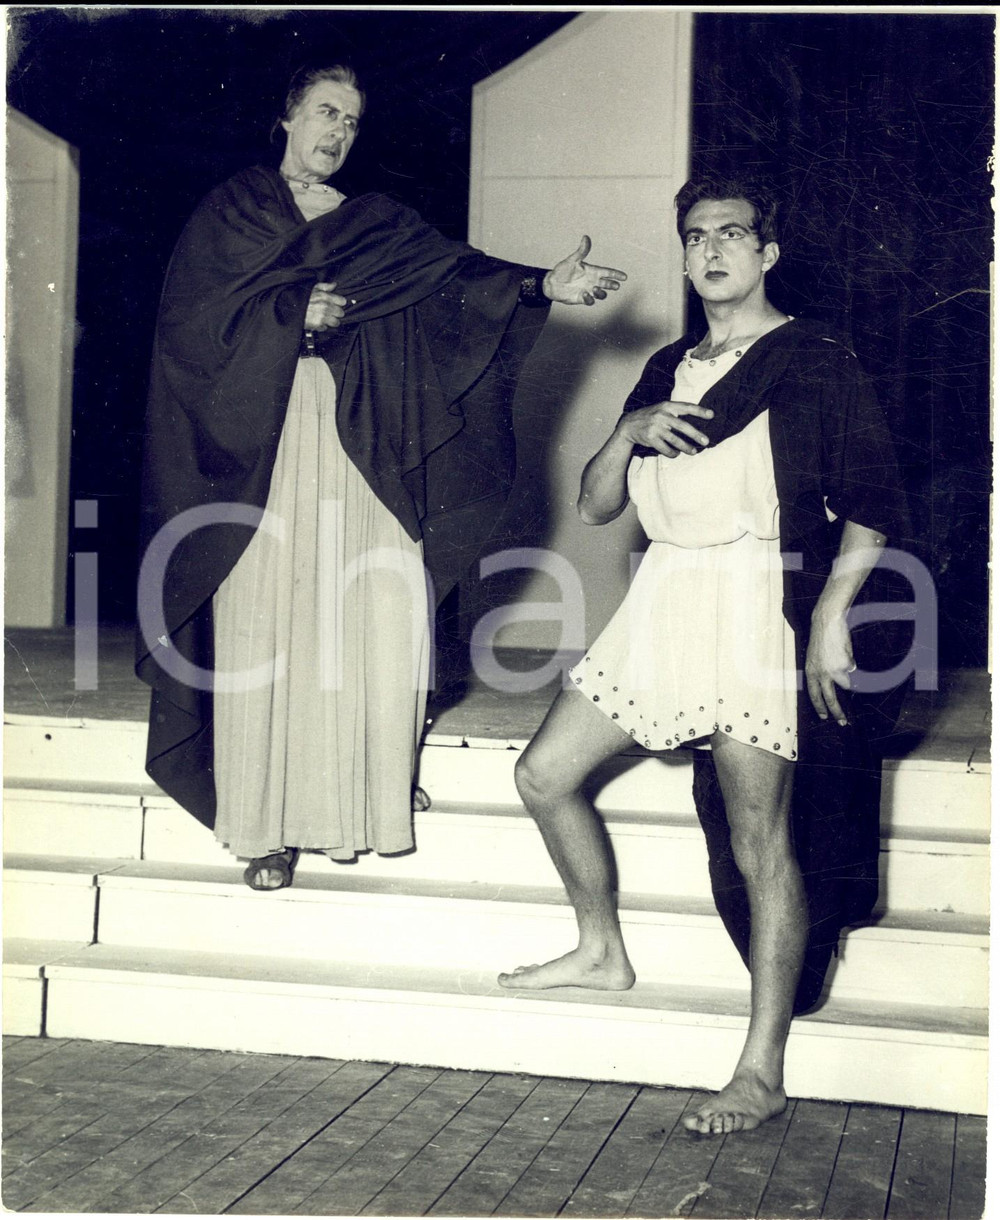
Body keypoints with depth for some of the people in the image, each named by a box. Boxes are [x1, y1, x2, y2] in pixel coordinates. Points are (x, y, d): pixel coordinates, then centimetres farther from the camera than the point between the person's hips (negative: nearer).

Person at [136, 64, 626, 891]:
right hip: (261, 450, -2)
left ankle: (354, 803, 3)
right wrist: (291, 313, -12)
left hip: (358, 444, 2)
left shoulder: (379, 226, 18)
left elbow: (452, 272, 1)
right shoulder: (229, 214, 12)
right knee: (265, 626, -5)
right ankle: (270, 823, 0)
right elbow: (192, 318, -1)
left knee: (375, 620, -7)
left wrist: (542, 285, -15)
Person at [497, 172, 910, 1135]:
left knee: (760, 838, -10)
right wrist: (630, 432, -4)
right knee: (544, 774, 8)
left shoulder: (815, 361, 1)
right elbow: (593, 507, 15)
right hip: (662, 599, 7)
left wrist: (830, 613, -18)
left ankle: (762, 1070, -4)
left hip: (756, 602, -7)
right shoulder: (668, 368, 19)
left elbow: (875, 502, -6)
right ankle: (602, 951, 28)